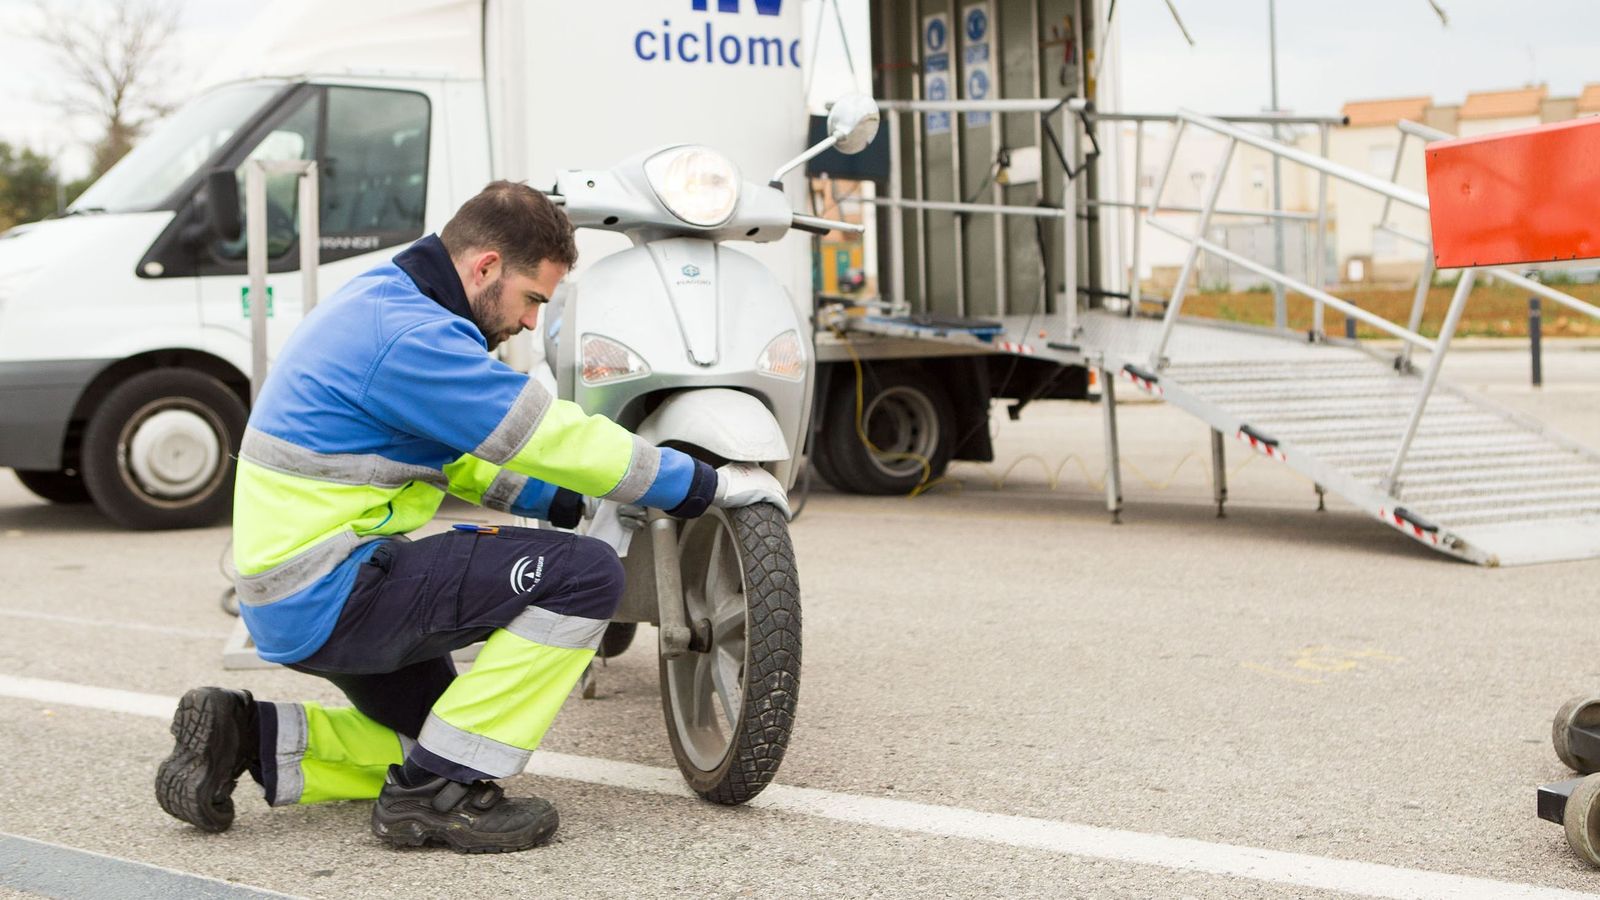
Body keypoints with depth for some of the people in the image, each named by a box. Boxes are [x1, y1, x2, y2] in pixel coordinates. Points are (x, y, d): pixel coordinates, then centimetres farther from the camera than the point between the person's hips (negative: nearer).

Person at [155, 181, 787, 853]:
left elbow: (456, 449, 24)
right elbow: (558, 438, -18)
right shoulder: (413, 337, -20)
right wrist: (709, 485, -9)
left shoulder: (381, 301, 13)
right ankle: (435, 791, -12)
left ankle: (248, 738, 13)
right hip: (329, 597, -11)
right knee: (585, 575, -18)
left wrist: (573, 506, 17)